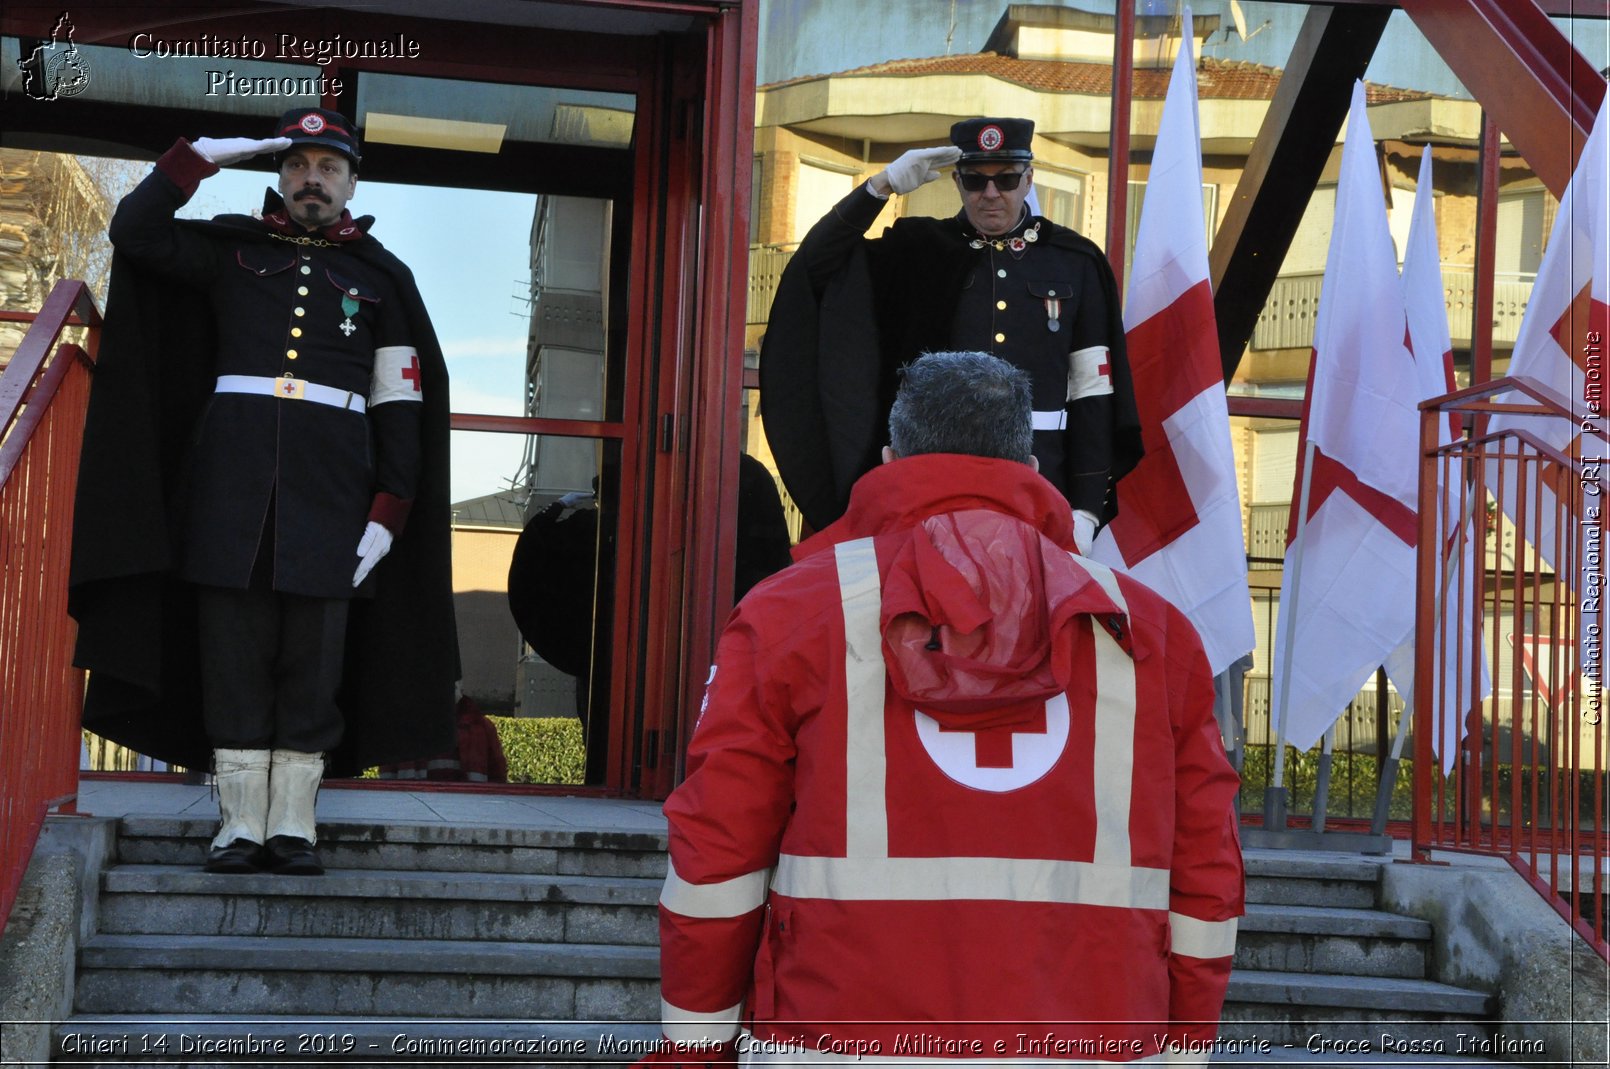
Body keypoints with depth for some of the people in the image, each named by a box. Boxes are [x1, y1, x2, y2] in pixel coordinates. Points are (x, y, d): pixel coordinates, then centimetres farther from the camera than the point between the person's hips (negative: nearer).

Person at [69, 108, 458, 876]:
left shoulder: (382, 276, 12)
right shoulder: (230, 249, 14)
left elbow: (402, 404, 7)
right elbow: (134, 233, 1)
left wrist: (388, 512, -2)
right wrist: (199, 158, -2)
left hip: (332, 482, 0)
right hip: (233, 474, 0)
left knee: (314, 654, -1)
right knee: (234, 646, -1)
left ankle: (294, 826, 3)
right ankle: (241, 825, 2)